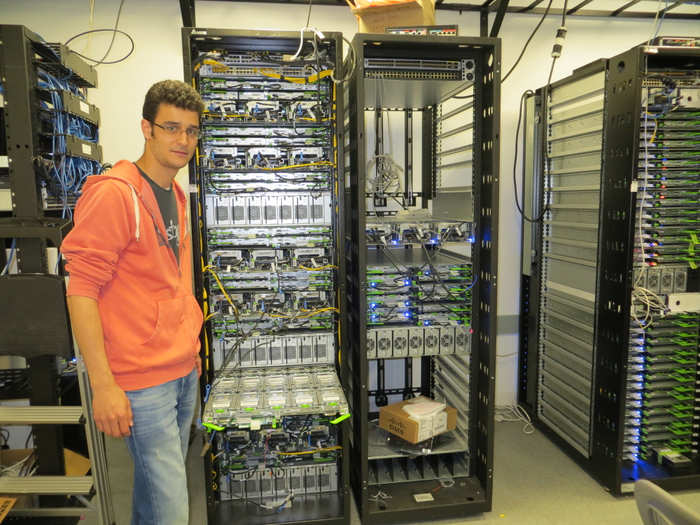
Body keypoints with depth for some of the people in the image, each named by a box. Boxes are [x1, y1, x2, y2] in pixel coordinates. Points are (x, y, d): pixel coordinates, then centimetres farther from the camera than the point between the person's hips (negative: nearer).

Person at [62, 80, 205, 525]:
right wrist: (103, 385, -18)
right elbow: (81, 290, -16)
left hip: (184, 371, 8)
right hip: (143, 380, -8)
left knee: (158, 485, 19)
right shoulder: (114, 192, -14)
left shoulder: (177, 195, 13)